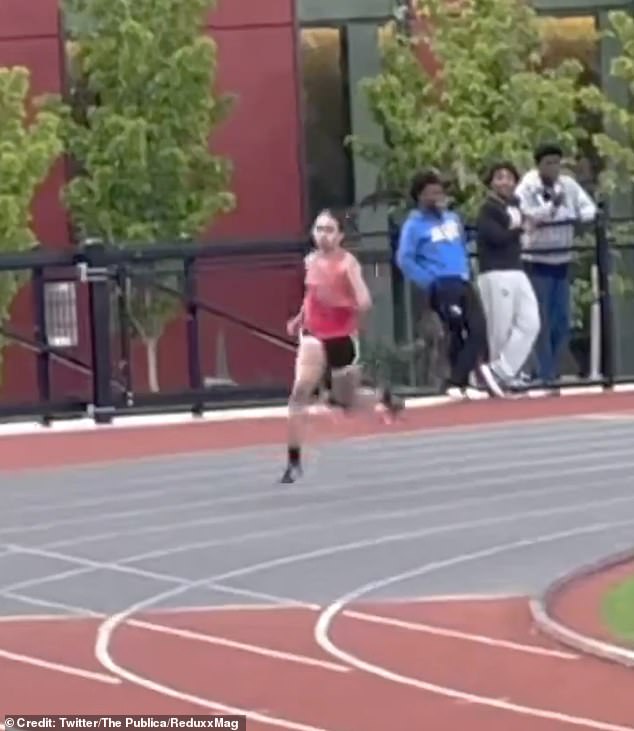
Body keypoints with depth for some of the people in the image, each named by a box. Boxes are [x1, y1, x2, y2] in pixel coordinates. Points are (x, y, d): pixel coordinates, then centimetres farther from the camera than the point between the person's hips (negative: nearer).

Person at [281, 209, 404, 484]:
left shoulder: (348, 262, -15)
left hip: (343, 337, -3)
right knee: (300, 390, -21)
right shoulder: (311, 260, 1)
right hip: (314, 336, 3)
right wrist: (300, 318, 12)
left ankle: (384, 397, 50)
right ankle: (294, 462, -18)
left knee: (347, 403, 14)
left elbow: (364, 303, -24)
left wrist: (339, 302, -39)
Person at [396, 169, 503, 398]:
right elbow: (404, 260, -9)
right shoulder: (414, 225, -2)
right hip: (442, 286, -6)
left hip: (463, 283, 6)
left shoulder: (452, 218, 17)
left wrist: (467, 271, 17)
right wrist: (429, 282, -12)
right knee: (458, 334, -8)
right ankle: (459, 382, 1)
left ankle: (458, 382, -2)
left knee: (478, 329, -6)